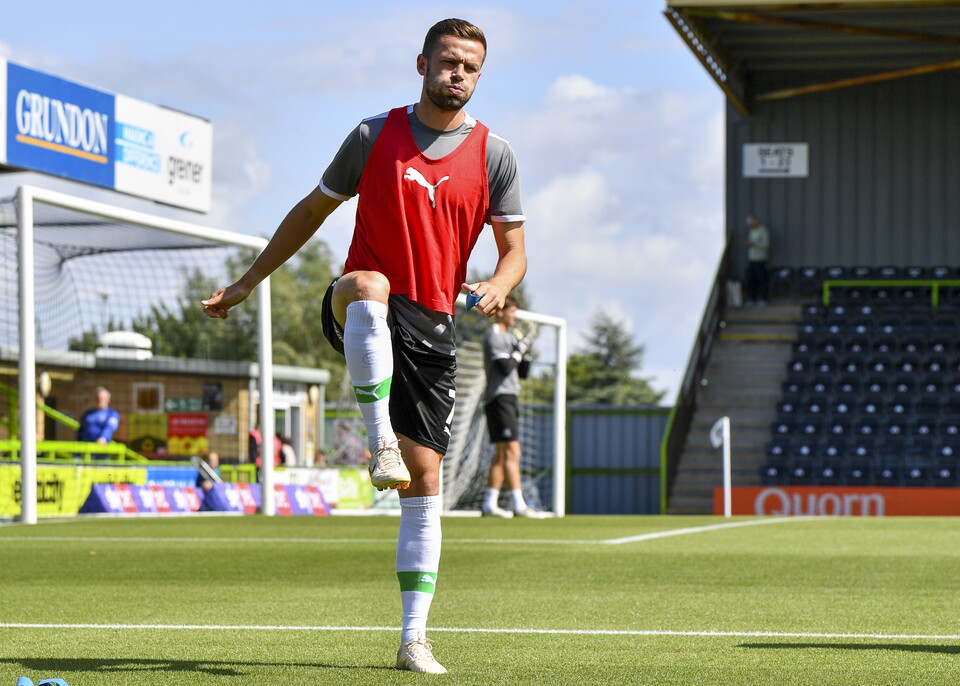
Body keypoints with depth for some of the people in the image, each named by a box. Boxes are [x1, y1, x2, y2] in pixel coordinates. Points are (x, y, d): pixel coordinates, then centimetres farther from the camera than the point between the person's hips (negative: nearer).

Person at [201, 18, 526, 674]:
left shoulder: (494, 154, 5)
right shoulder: (374, 135, 4)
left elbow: (514, 250, 7)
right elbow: (312, 211, 14)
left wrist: (496, 287, -17)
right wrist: (246, 282, 14)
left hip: (432, 327, 1)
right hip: (362, 321, -1)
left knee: (424, 478, -4)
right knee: (368, 285, -40)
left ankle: (414, 638, 1)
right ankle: (380, 442, -41)